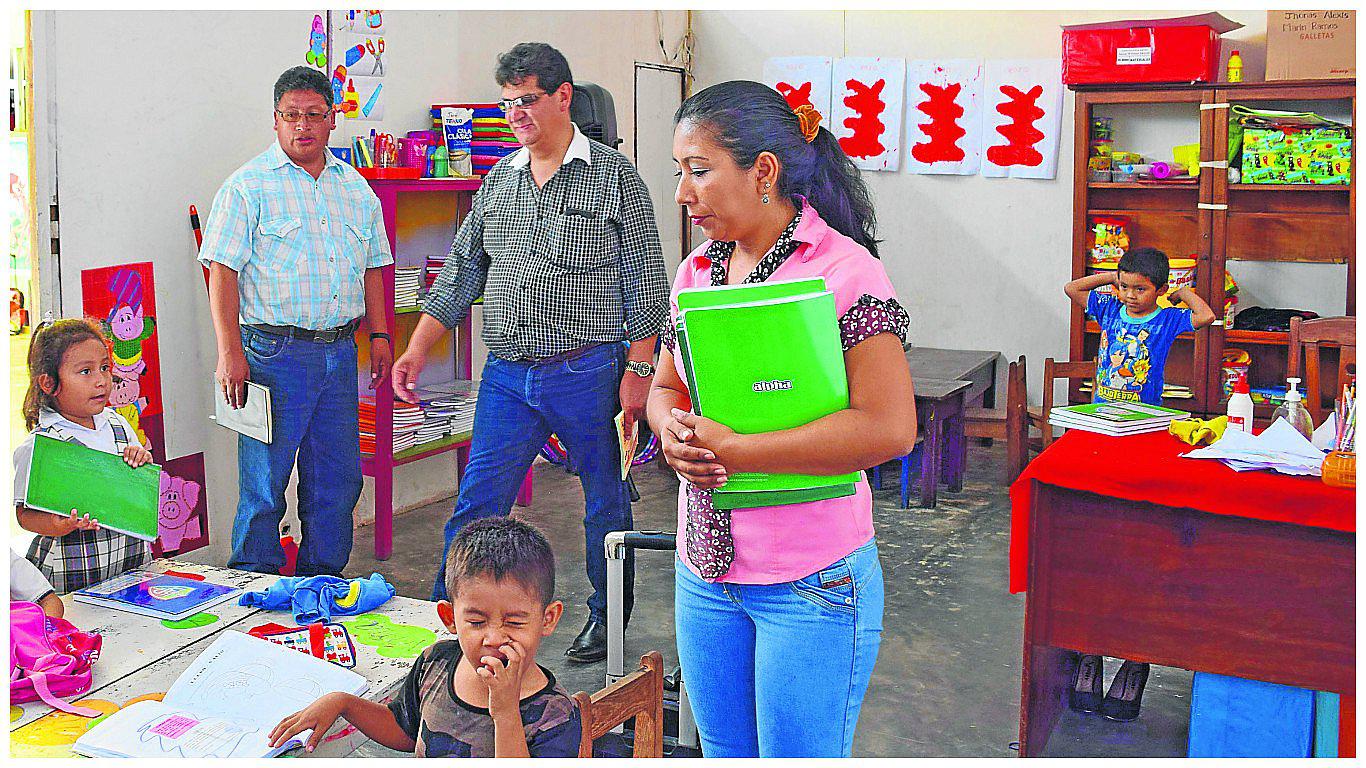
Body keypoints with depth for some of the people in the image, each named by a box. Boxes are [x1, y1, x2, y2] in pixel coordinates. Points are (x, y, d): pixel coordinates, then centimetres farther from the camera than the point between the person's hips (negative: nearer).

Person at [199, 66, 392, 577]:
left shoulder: (355, 187, 13)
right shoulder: (249, 185, -4)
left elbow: (372, 266, 19)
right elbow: (222, 271, -9)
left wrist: (379, 334, 10)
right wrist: (230, 352, -15)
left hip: (340, 350, 5)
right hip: (274, 351, -5)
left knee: (337, 476, 10)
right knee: (265, 479, 1)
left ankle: (322, 576, 25)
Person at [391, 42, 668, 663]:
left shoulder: (614, 175, -3)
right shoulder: (498, 181, 11)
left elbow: (645, 280, -4)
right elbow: (462, 271, 14)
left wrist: (638, 369, -9)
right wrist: (417, 350, 7)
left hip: (588, 372, -4)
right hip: (508, 373, 4)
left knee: (605, 501, 11)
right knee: (477, 501, 5)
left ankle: (607, 617, 28)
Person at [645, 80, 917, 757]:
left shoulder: (843, 270, -15)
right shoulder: (697, 270, 8)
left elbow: (890, 427, -22)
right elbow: (665, 384, 16)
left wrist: (733, 450, -22)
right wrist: (674, 434, -9)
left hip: (813, 582, -6)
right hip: (704, 569, 7)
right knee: (723, 754, 19)